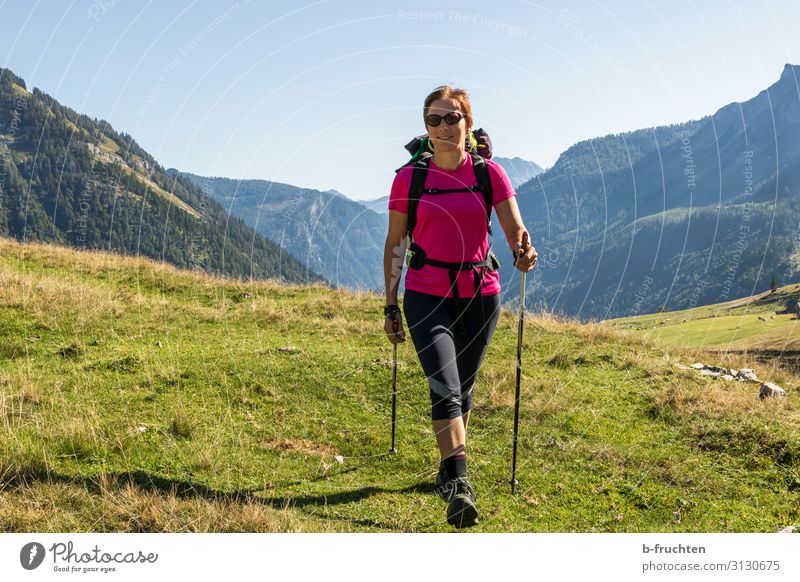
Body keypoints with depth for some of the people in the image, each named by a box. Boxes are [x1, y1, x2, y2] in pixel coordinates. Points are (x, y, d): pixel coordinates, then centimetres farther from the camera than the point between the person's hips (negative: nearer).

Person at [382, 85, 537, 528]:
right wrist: (391, 306, 3)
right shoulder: (409, 178, -1)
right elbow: (395, 243, 5)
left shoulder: (490, 174, 0)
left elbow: (516, 231, -6)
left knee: (463, 389, 14)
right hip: (427, 296, -2)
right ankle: (458, 485, -24)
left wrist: (524, 252, -31)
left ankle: (447, 469, 33)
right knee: (444, 388, -18)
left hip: (479, 295, 2)